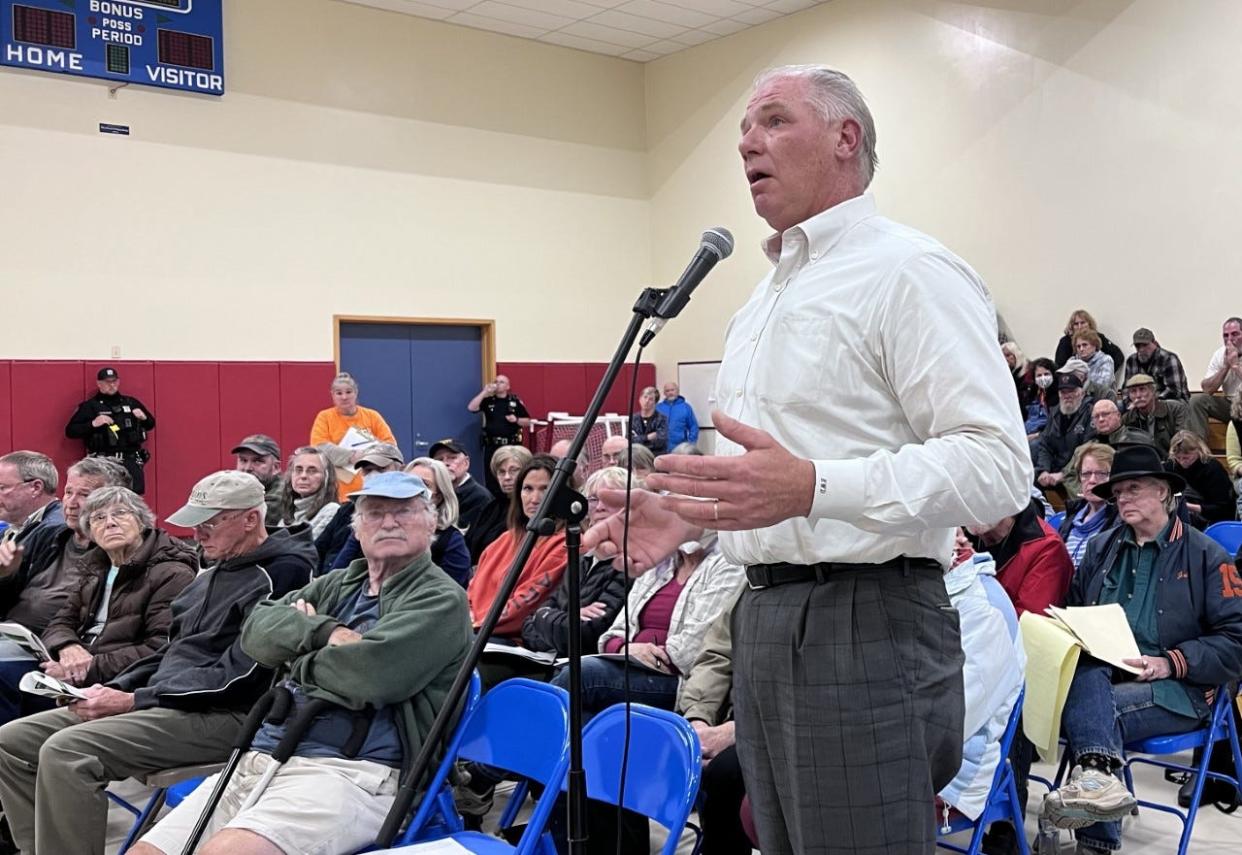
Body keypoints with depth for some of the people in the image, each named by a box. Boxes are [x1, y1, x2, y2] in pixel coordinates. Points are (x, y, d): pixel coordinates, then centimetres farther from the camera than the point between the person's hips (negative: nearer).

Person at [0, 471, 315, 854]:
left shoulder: (281, 575, -11)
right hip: (165, 704, 10)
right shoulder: (211, 574, 20)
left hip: (222, 717, -10)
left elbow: (237, 678, -17)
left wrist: (133, 701, -14)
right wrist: (114, 688, 6)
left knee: (66, 751, -26)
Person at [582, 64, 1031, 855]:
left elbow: (997, 464, -20)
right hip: (764, 615, 9)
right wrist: (686, 511, 10)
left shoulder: (907, 272, -10)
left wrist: (811, 488, -31)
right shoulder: (766, 297, 20)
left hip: (866, 623, -9)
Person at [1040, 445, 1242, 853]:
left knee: (1084, 709, -33)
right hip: (1097, 674, 4)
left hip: (1174, 689, -3)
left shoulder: (1206, 555, 4)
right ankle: (1098, 775, -47)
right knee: (1087, 673, -35)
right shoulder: (1101, 548, 18)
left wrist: (1171, 663, -14)